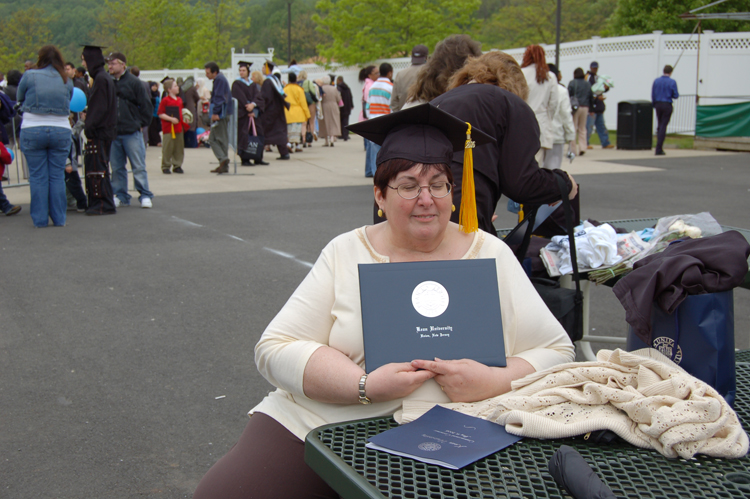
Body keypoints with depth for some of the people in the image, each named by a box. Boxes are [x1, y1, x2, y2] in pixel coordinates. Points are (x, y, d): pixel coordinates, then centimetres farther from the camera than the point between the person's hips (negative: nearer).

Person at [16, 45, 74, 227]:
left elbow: (19, 99, 8)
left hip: (32, 131, -2)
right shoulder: (67, 81, 4)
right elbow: (68, 103, 9)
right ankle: (59, 218, 10)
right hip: (61, 130, 2)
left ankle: (40, 219, 8)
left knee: (37, 176, 5)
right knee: (57, 176, 8)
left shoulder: (29, 76, -2)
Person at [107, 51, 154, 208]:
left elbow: (146, 106, -1)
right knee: (117, 168, 8)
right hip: (113, 134, 4)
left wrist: (141, 124, -3)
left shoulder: (134, 82, -2)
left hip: (132, 132, -4)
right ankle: (121, 196, 17)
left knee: (139, 167, -2)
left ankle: (145, 196, 4)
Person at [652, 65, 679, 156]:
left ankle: (659, 148, 16)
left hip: (658, 105, 4)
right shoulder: (672, 82, -9)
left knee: (659, 126, 15)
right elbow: (675, 96, -7)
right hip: (667, 105, -4)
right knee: (663, 126, -3)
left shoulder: (656, 81, 2)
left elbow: (652, 95, 4)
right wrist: (677, 94, 16)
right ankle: (659, 149, -7)